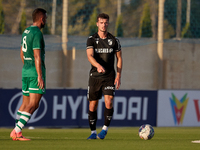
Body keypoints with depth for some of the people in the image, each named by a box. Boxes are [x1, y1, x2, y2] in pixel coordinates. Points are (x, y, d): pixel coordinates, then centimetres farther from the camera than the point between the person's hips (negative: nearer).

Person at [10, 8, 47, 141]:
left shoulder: (26, 32, 14)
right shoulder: (37, 33, -14)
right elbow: (37, 56, -19)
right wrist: (40, 76, -21)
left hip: (26, 71, 9)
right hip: (36, 73, -9)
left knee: (26, 103, 13)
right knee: (33, 105, -9)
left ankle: (16, 132, 9)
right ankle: (17, 131, -16)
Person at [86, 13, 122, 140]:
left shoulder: (114, 40, 3)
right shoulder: (91, 40, -2)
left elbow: (119, 58, 10)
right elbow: (90, 56, -17)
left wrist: (118, 76, 0)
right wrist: (98, 65, -38)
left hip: (109, 76, 0)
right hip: (95, 76, 0)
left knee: (109, 102, -18)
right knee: (93, 105, 3)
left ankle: (105, 129, -5)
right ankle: (93, 132, 16)